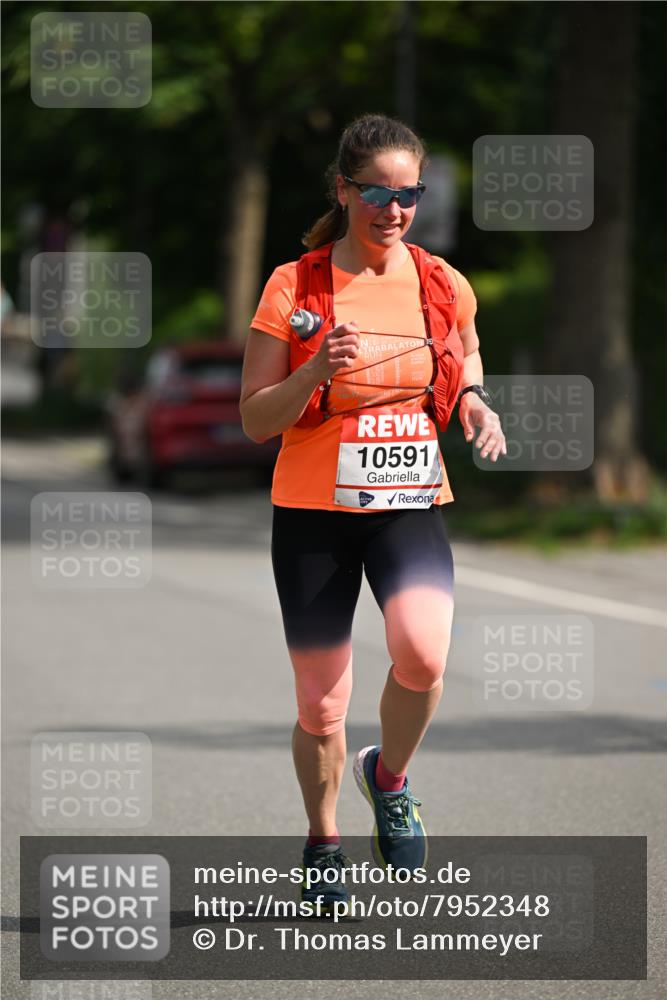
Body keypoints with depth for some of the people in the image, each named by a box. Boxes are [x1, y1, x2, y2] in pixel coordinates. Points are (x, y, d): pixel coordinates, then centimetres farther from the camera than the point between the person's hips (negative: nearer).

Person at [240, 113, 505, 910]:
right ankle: (323, 844, 30)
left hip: (410, 506, 1)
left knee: (422, 655, -26)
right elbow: (255, 420, -4)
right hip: (315, 512, -1)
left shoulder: (444, 286, 4)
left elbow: (466, 382, 19)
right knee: (320, 705, 3)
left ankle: (389, 776, 5)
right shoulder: (294, 288, -5)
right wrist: (316, 372, -22)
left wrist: (477, 410, -4)